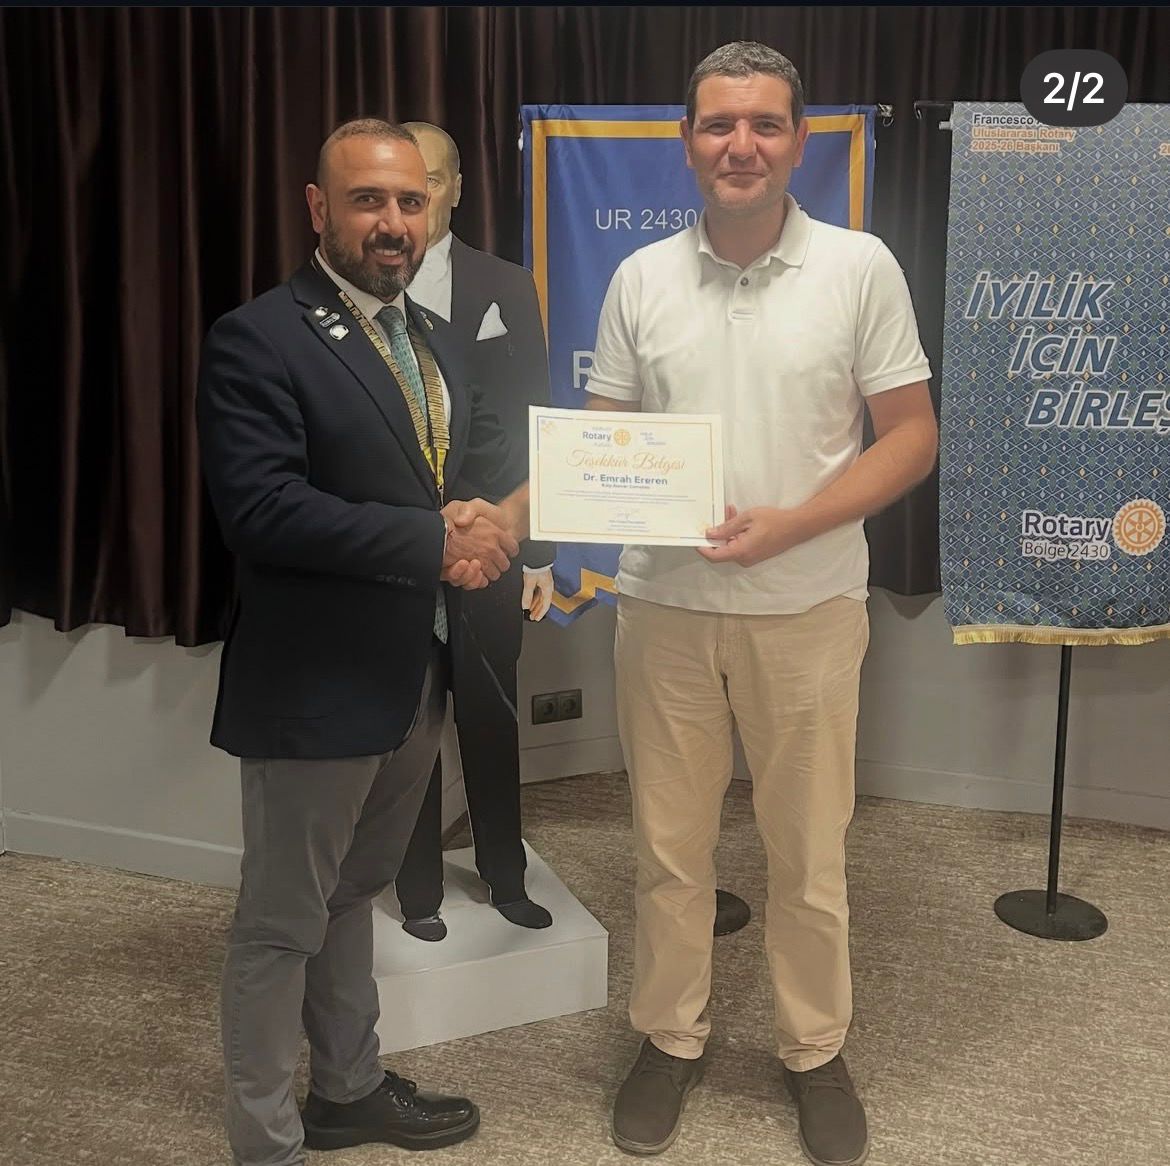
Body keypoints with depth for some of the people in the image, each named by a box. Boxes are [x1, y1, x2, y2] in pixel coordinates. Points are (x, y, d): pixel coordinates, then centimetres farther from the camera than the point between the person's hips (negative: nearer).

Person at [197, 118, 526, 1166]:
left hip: (417, 675, 8)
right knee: (283, 923, 6)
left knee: (354, 895, 23)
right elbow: (263, 512, -24)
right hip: (315, 685, -8)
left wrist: (488, 517, -11)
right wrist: (438, 542, -24)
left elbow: (489, 451, 13)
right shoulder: (256, 342, -14)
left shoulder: (429, 338, 13)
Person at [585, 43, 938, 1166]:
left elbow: (911, 436, -3)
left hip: (805, 606, -2)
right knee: (668, 844, 13)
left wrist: (787, 525, -16)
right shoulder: (640, 278, 4)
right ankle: (670, 1038, 33)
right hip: (665, 604, 2)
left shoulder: (859, 266, -4)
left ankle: (815, 1051, 32)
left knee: (807, 852, 11)